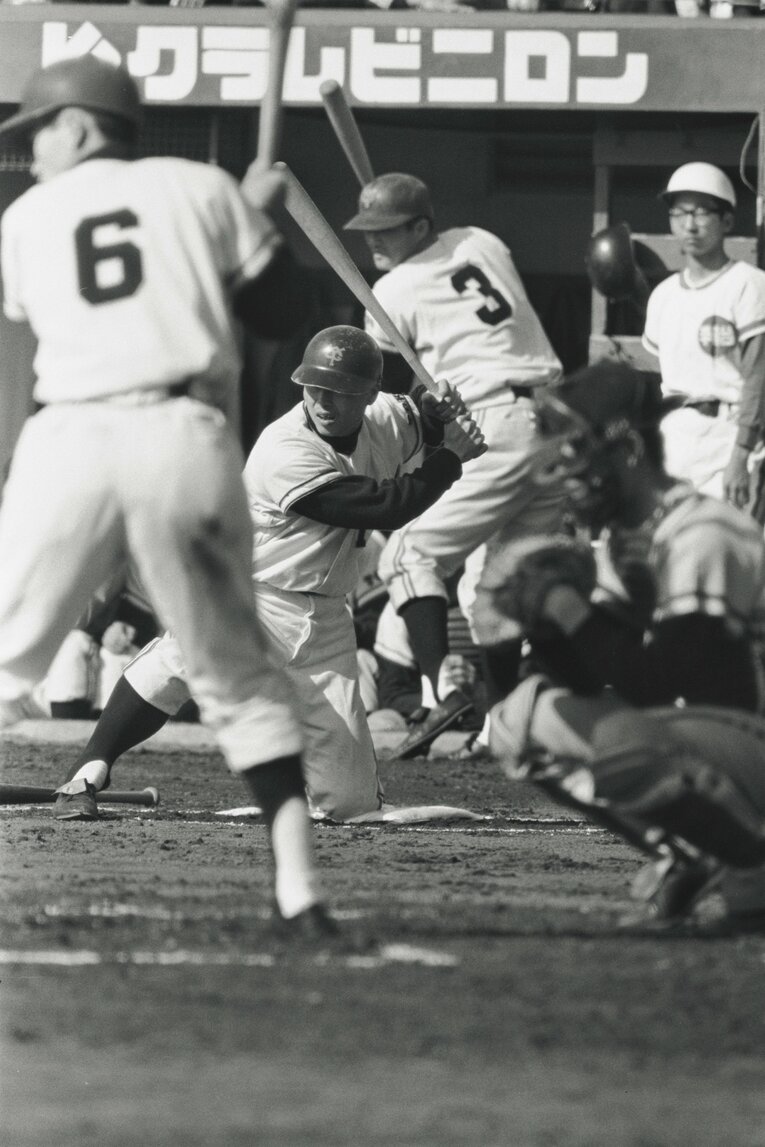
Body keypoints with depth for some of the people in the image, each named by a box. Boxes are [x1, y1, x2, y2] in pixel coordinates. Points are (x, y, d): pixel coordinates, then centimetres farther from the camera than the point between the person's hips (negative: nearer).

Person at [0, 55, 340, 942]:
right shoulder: (203, 189, 13)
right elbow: (277, 313, 13)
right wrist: (259, 219, 31)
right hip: (186, 438, 0)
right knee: (236, 676, 9)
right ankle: (299, 892, 1)